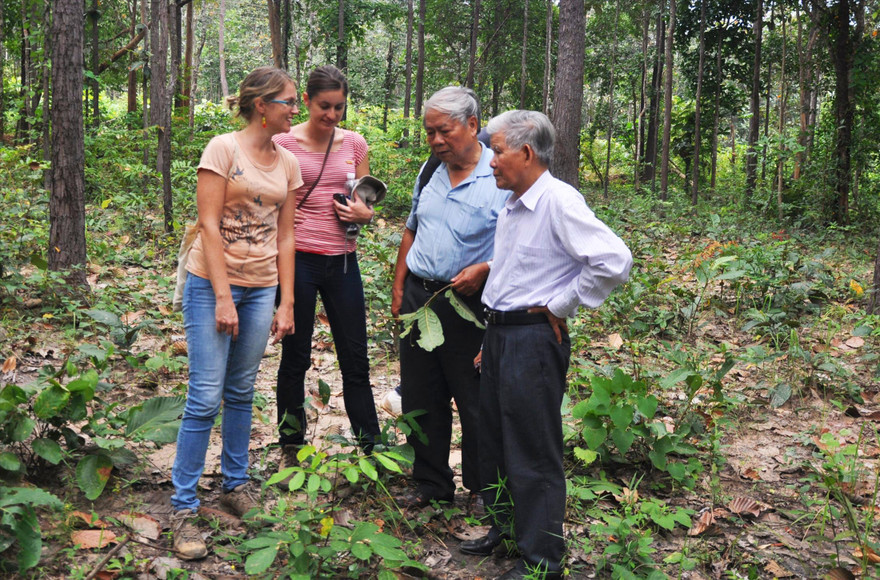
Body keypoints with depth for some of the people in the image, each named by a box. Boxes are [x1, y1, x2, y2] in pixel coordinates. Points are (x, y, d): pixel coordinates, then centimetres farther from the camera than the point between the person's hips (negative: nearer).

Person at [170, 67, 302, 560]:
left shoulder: (288, 163, 9)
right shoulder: (224, 149, -8)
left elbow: (284, 236, 10)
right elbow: (209, 225, -12)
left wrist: (287, 302, 6)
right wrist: (223, 298, -16)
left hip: (261, 288, 5)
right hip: (214, 283, -5)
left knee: (242, 393, 14)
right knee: (206, 398, -5)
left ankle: (236, 485, 28)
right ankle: (184, 507, 6)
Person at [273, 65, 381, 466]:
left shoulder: (355, 144, 7)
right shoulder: (283, 143, -2)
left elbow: (367, 205, 15)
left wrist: (363, 214, -8)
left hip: (342, 260, 3)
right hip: (298, 259, -3)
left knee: (355, 358, 8)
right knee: (295, 356, 9)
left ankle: (371, 447, 19)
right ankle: (291, 448, 25)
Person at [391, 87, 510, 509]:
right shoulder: (429, 171, 8)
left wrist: (484, 270, -22)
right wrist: (398, 288, 14)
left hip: (469, 305, -6)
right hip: (419, 297, 6)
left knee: (476, 403, 5)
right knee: (420, 398, 14)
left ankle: (486, 490, 24)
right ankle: (431, 484, 31)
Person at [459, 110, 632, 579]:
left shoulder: (558, 201, -16)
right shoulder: (510, 207, 12)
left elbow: (614, 261, -25)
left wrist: (559, 306, -15)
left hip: (534, 338, -9)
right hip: (499, 333, 9)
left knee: (533, 451, 0)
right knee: (494, 437, 18)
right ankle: (504, 526, 37)